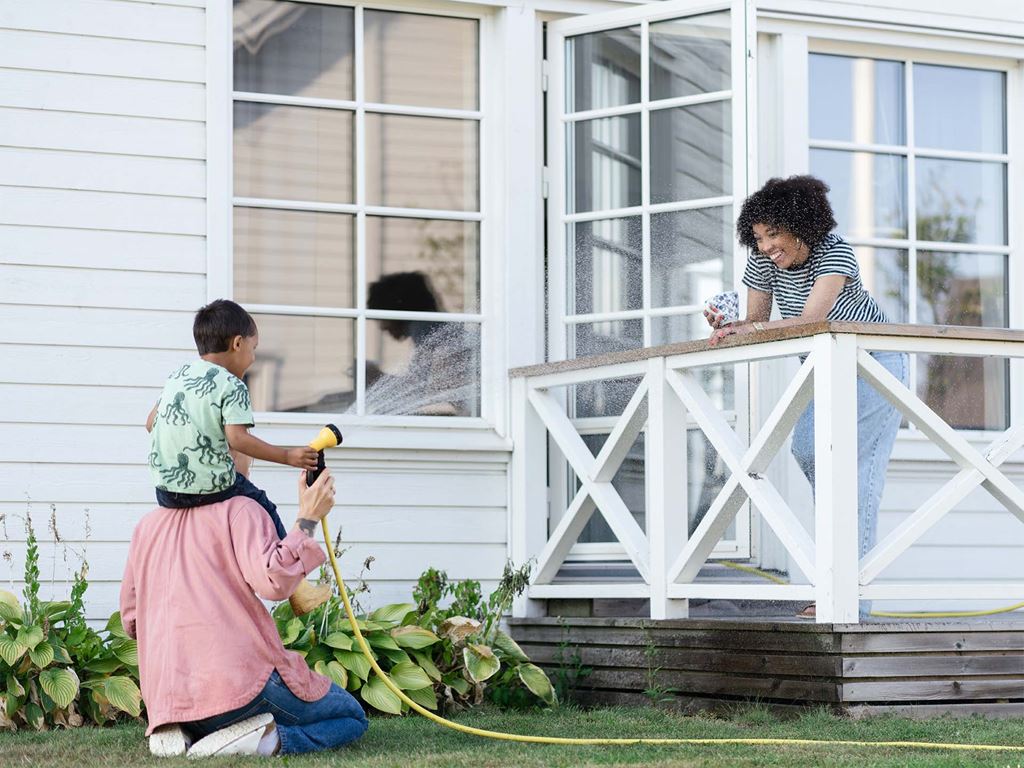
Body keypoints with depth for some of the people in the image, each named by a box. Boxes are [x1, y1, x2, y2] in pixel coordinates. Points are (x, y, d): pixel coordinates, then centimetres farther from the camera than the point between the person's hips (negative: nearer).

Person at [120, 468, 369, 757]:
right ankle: (267, 739, -15)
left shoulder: (146, 526, 18)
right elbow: (273, 581, -19)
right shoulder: (239, 509, -2)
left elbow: (131, 621, 22)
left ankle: (179, 732, 4)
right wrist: (308, 519, -10)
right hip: (240, 680, -6)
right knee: (352, 717, 13)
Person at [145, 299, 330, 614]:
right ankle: (297, 589, 21)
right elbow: (237, 438, -20)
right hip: (211, 488, -7)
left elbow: (151, 422, 18)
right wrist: (288, 456, -17)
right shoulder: (233, 387, -10)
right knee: (263, 508, 15)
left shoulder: (177, 375, 12)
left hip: (165, 490, 7)